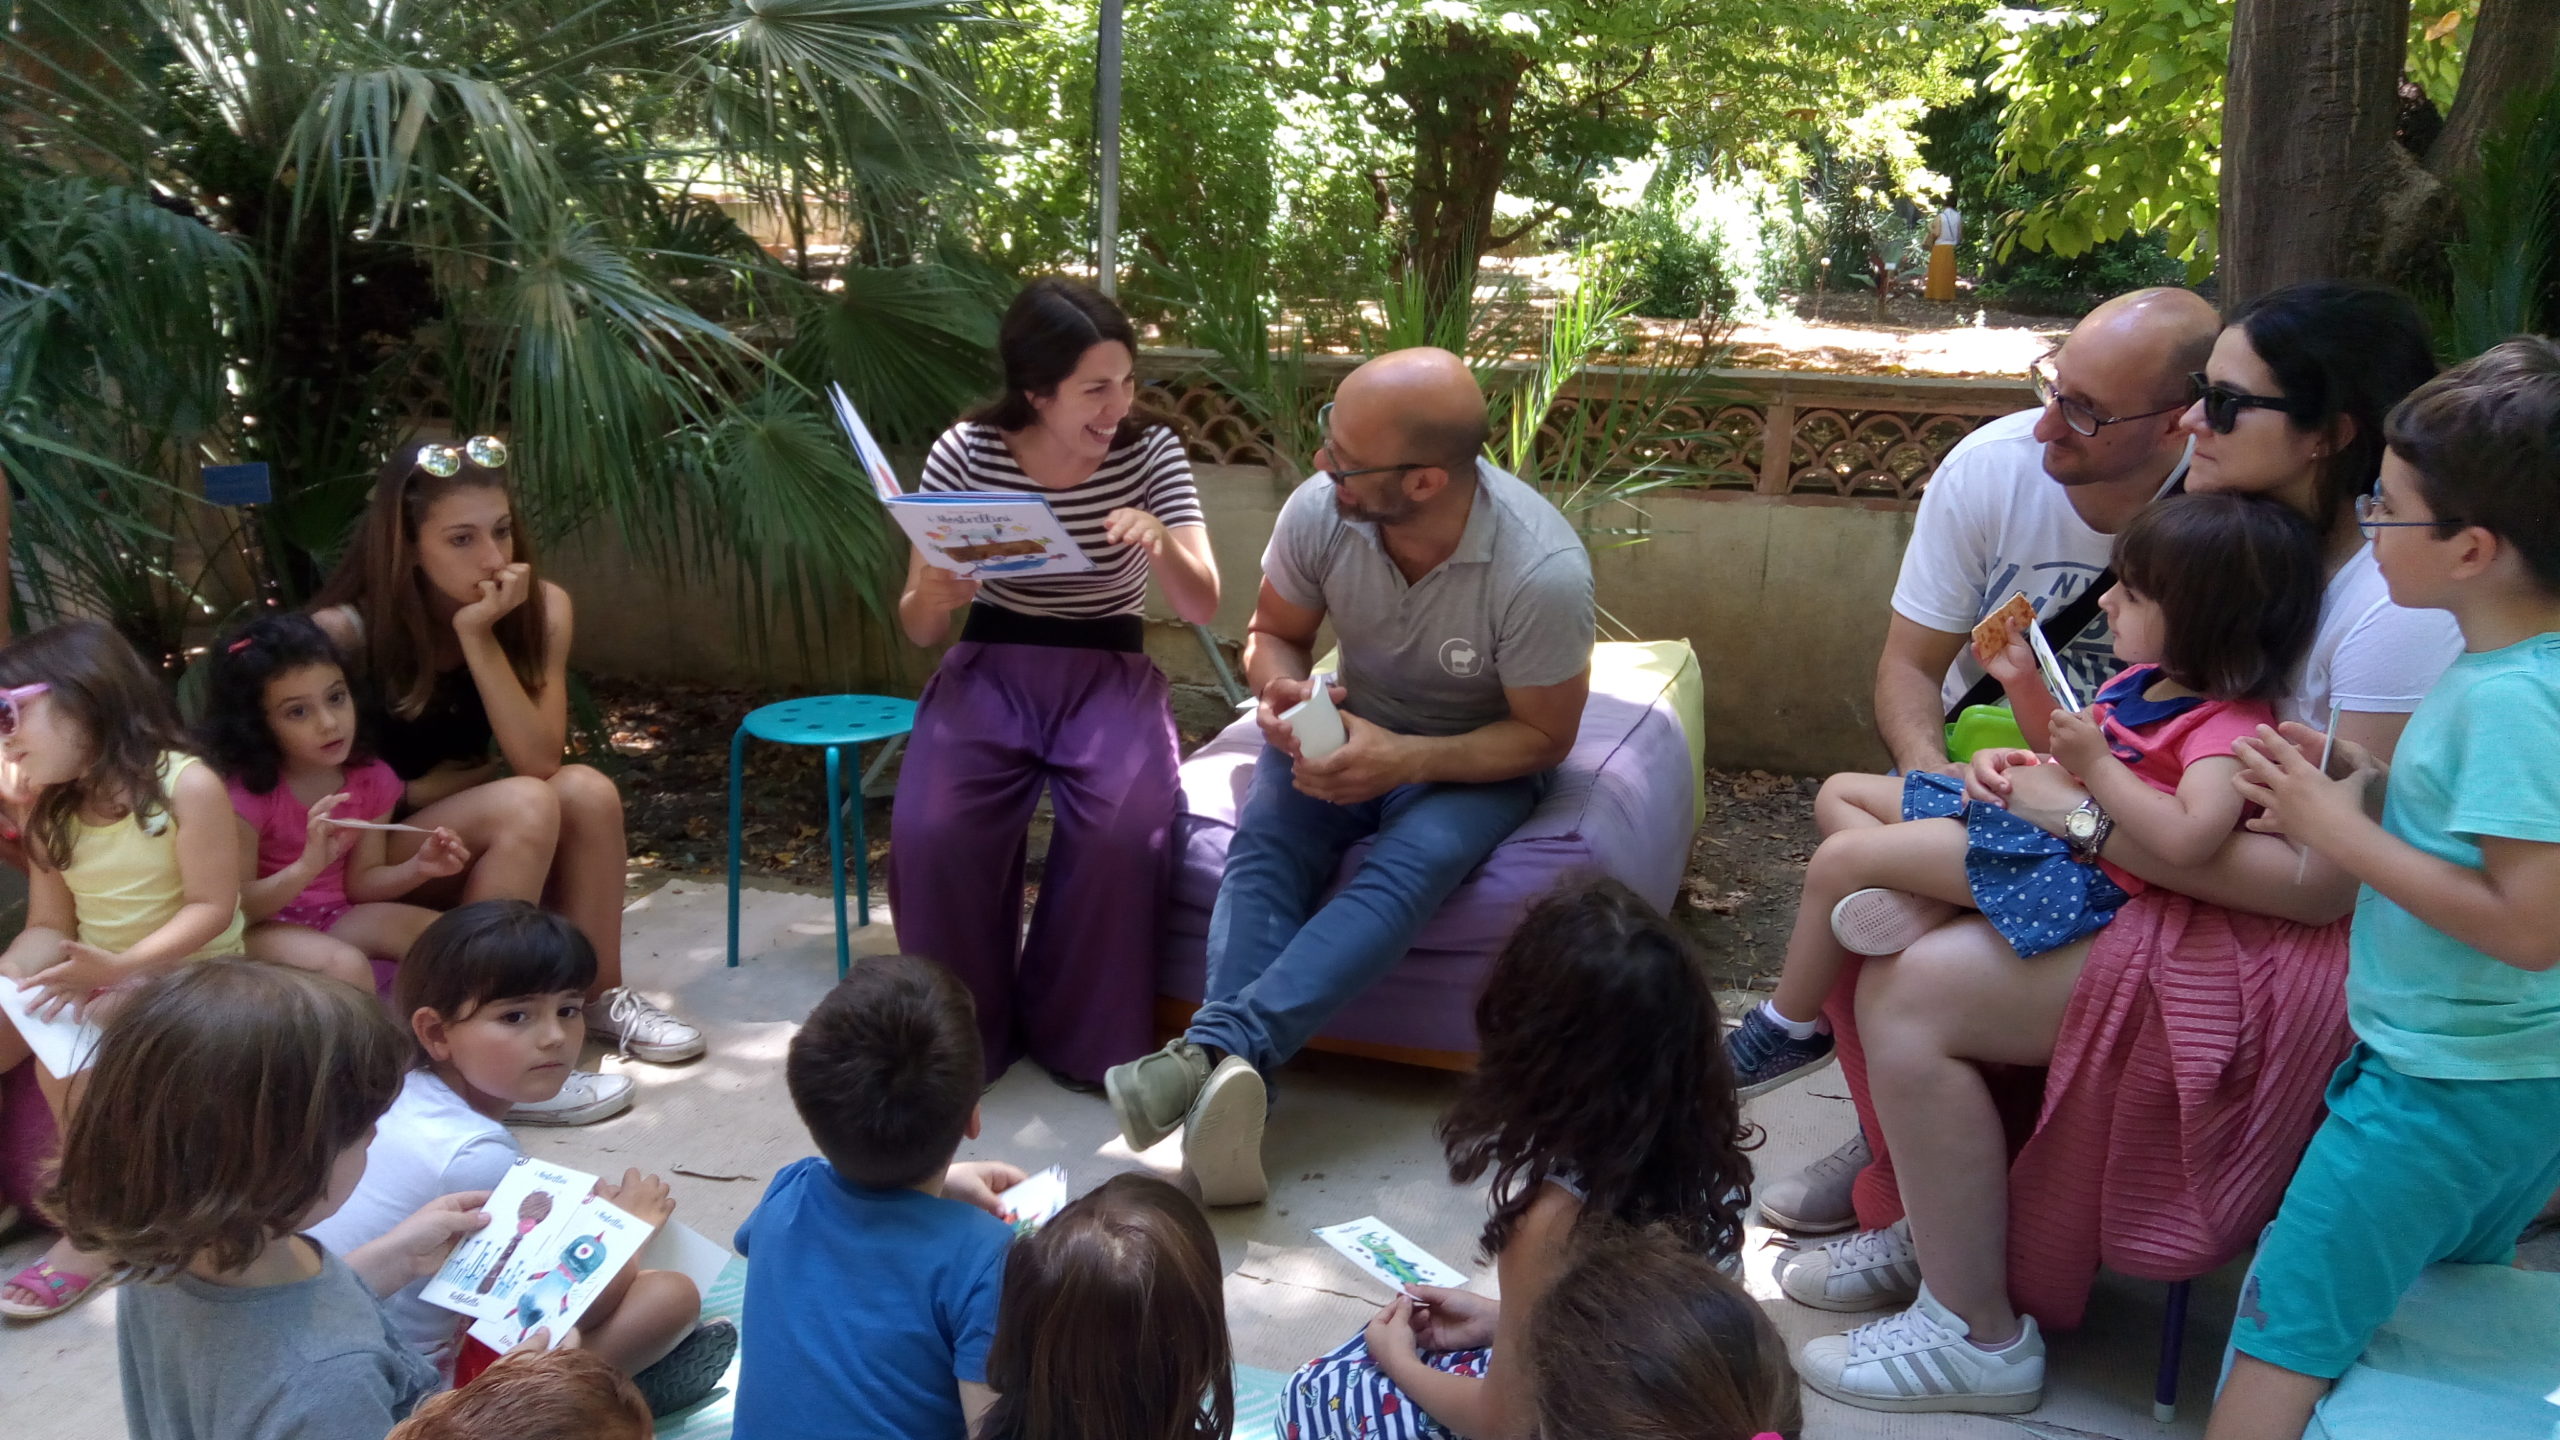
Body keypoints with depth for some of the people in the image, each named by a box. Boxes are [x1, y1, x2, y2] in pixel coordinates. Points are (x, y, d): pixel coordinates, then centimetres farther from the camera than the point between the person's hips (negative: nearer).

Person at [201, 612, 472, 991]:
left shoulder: (371, 779, -2)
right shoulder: (244, 793, -18)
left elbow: (360, 881, 6)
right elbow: (236, 906, -18)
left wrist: (416, 869, -15)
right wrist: (307, 866, -35)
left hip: (338, 915, 6)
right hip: (263, 926, -6)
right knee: (345, 966, -35)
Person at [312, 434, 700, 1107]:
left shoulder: (541, 608, -11)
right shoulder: (347, 631, -22)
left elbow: (540, 761, -21)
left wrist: (478, 635, -27)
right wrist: (418, 790, -20)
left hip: (466, 837, 4)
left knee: (586, 790, -25)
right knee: (525, 806, -30)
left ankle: (599, 995, -10)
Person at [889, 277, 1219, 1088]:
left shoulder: (1152, 451, -4)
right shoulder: (965, 453, -5)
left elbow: (1203, 609, -7)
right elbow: (917, 629, 1)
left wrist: (1158, 543, -28)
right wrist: (934, 598, -24)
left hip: (1110, 675, 0)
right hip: (989, 669, 0)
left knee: (1121, 832, -31)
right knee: (932, 831, -29)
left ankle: (1080, 1036, -5)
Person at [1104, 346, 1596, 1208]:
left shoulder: (1542, 572, -28)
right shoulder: (1320, 509, -18)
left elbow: (1544, 739, -15)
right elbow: (1275, 633, 2)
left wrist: (1401, 760, -28)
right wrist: (1281, 690, -22)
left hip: (1479, 759, -3)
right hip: (1351, 726, 4)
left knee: (1410, 865, -35)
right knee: (1264, 843, -27)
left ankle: (1218, 1047, -47)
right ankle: (1233, 1090, -45)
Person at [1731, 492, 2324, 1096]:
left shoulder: (2228, 725, -20)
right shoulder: (2145, 682, 10)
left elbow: (2191, 837, -38)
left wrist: (2096, 762, -26)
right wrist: (2023, 682, 10)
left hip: (2080, 867, -11)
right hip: (2034, 816, 11)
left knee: (1839, 858, -15)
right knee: (1840, 793, 12)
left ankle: (1790, 1029, 2)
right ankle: (1915, 904, -16)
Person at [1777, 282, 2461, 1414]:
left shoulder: (2395, 615, -23)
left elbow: (2328, 881, -25)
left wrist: (2087, 820, -22)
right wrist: (2046, 768, -5)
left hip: (2293, 960, -9)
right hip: (2185, 890, 9)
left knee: (1914, 992, -19)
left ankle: (1976, 1333, -1)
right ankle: (1919, 1226, 14)